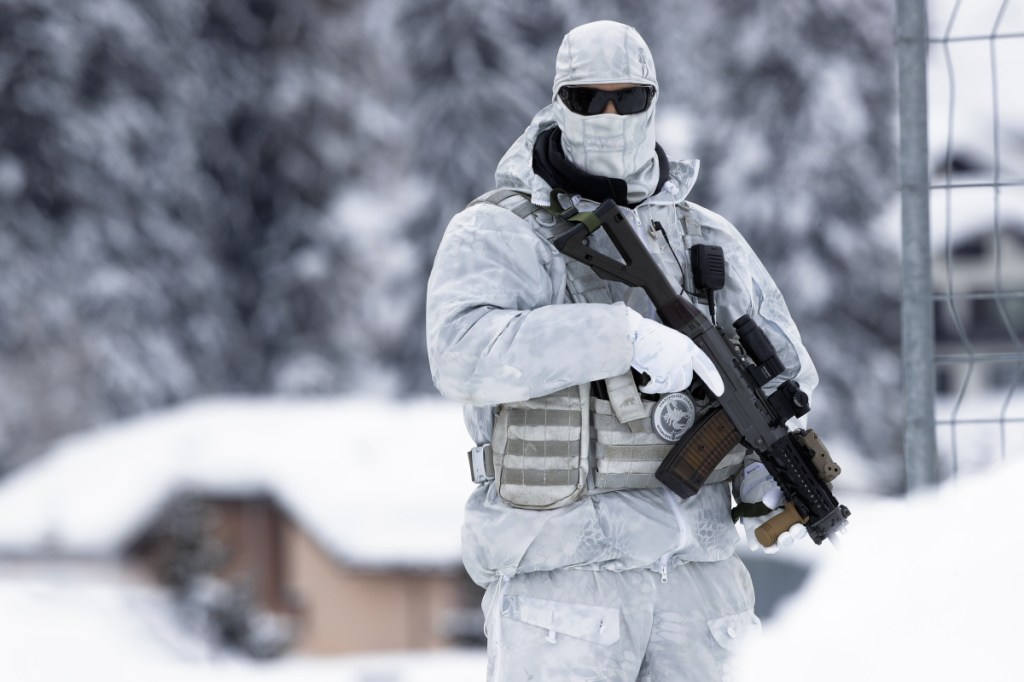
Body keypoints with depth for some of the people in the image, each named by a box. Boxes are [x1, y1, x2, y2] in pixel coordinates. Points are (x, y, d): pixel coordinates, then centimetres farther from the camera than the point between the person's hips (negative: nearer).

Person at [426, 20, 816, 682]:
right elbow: (465, 353, -23)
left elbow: (782, 371, 20)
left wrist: (768, 477, -1)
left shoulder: (704, 238, 13)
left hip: (693, 569, 5)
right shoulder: (496, 233, -3)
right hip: (561, 567, -5)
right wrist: (629, 337, -28)